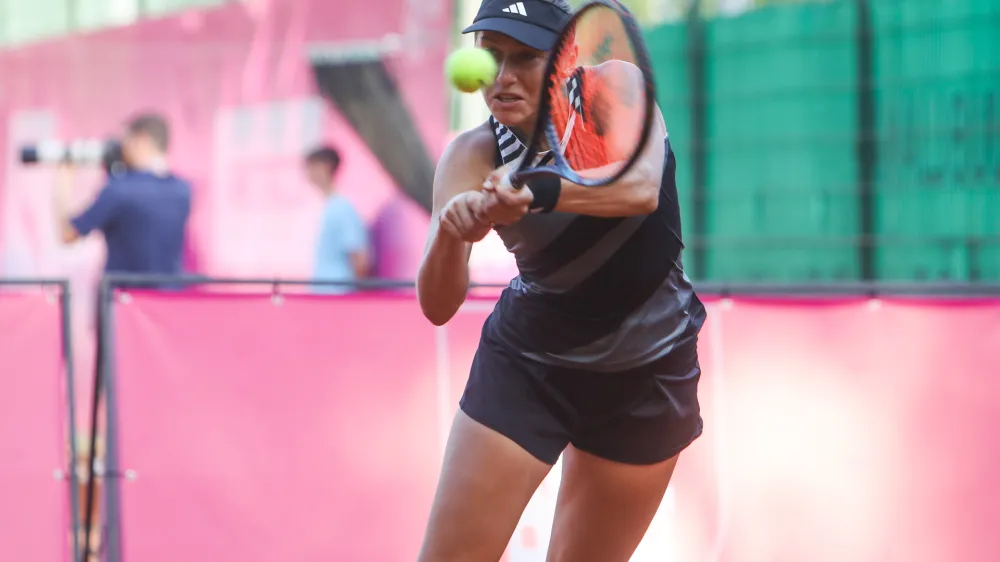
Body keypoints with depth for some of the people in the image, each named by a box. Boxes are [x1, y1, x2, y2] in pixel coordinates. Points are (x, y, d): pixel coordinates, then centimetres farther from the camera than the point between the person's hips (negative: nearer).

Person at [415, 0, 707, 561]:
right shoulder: (473, 156, -15)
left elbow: (642, 188, -37)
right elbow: (438, 308, -23)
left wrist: (538, 190, -54)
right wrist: (450, 234, -45)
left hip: (645, 372, 0)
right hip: (526, 365, 0)